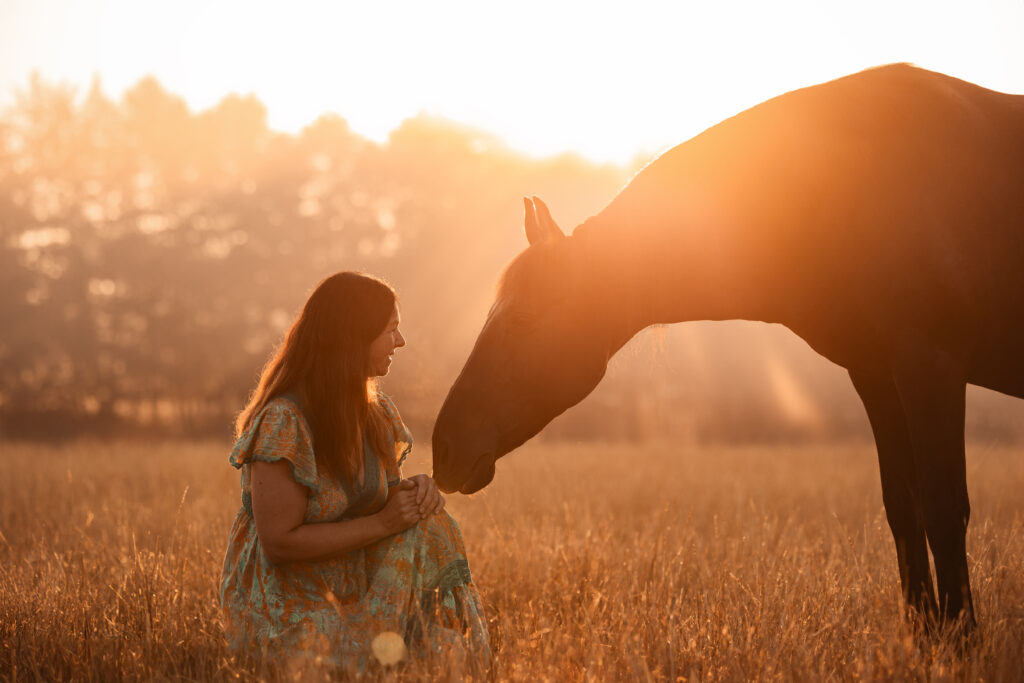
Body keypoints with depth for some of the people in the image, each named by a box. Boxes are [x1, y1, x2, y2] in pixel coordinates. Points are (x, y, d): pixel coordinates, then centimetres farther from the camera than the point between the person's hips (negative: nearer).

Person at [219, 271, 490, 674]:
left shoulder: (371, 410, 6)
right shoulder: (283, 423, -19)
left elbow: (386, 495, 18)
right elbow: (279, 543, -22)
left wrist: (416, 489, -7)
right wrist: (382, 523, -20)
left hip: (350, 593, 9)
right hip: (285, 607, -9)